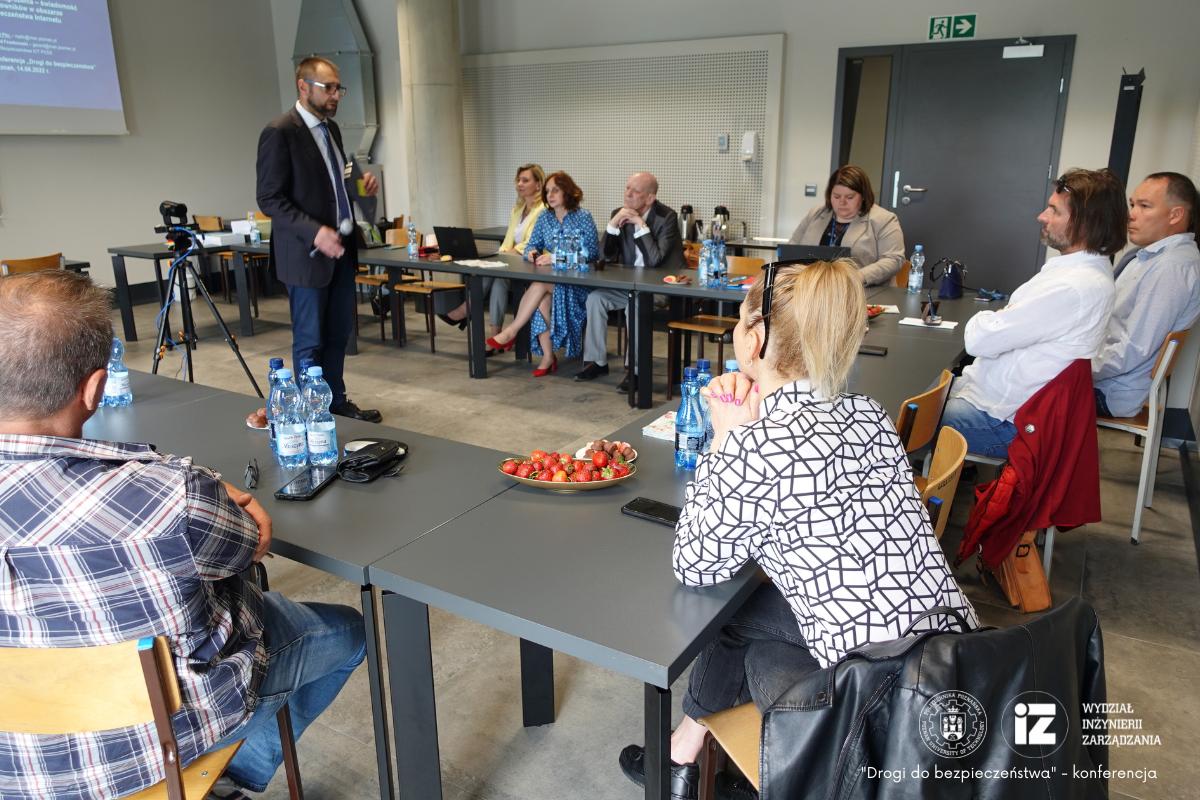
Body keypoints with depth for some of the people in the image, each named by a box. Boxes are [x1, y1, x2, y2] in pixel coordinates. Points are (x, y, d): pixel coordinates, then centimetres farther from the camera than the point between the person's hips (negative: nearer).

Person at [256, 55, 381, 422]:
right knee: (310, 341, 2)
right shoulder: (279, 132, -12)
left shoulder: (331, 128, 12)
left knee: (338, 334, 14)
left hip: (340, 247, 8)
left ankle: (336, 402, 27)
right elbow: (270, 198, -15)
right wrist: (314, 233, -26)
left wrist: (361, 183, 3)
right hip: (307, 252, -7)